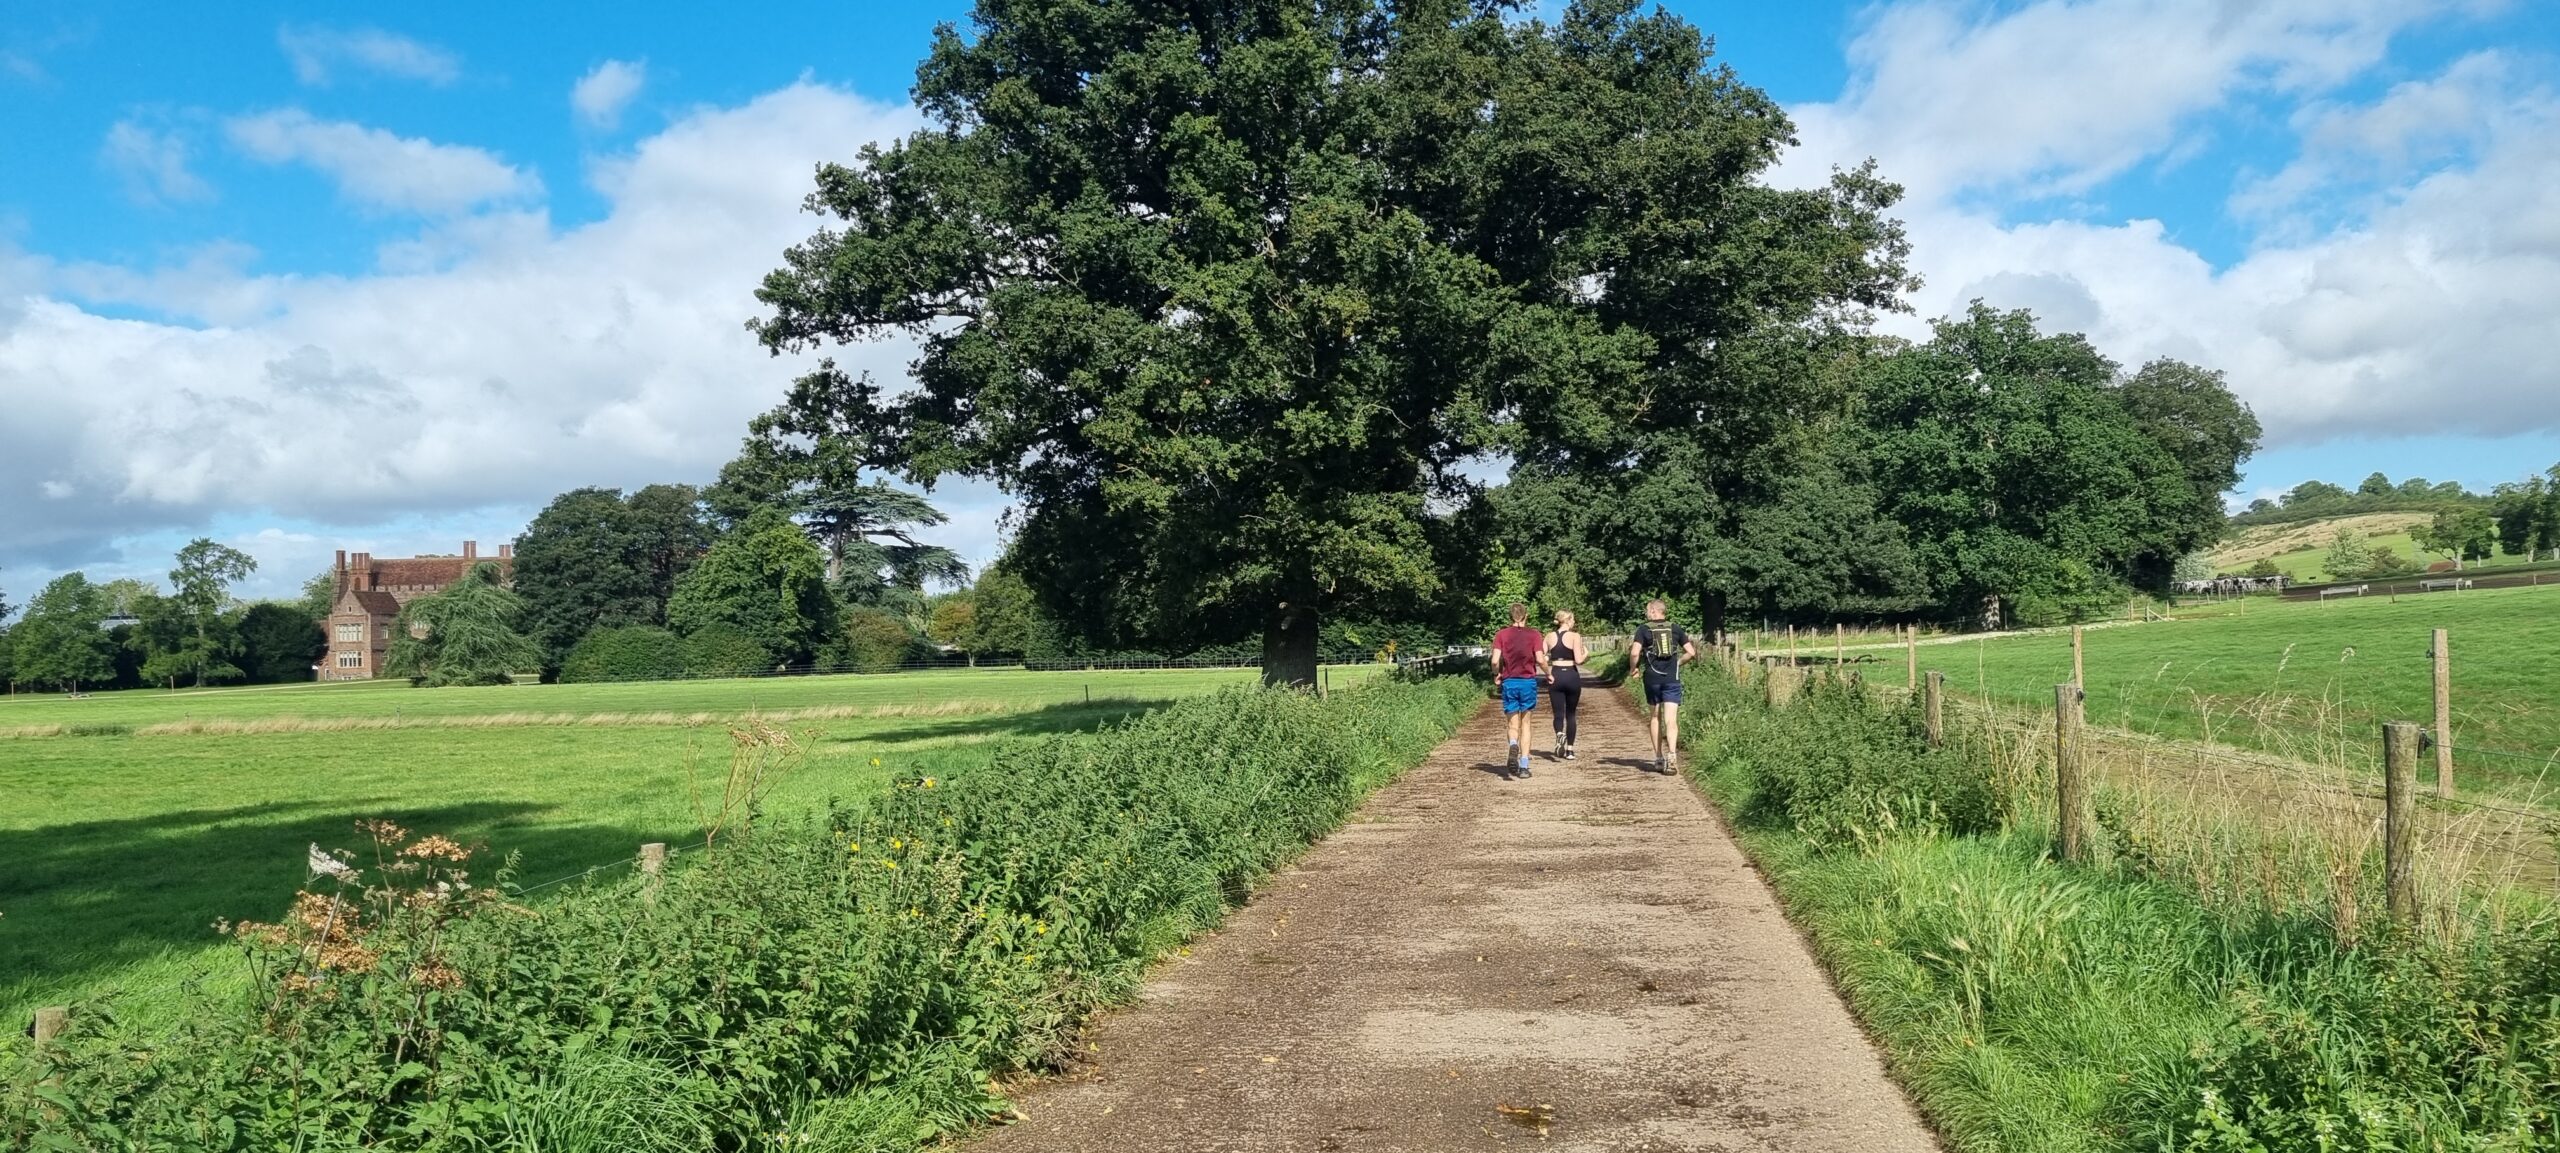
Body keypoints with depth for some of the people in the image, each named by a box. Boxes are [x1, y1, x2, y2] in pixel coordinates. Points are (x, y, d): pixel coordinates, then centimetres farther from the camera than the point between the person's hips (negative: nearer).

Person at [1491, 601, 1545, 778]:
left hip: (1509, 682, 0)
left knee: (1513, 725, 8)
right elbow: (1540, 659, -8)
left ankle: (1513, 745, -26)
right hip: (1529, 681, 0)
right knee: (1525, 723, 11)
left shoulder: (1501, 635, 0)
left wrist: (1497, 674, 11)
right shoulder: (1533, 634, -2)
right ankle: (1524, 766, 7)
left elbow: (1495, 660, -8)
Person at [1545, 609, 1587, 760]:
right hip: (1571, 676, -2)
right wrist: (1585, 653, 8)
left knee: (1558, 713, 2)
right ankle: (1569, 750, 15)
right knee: (1571, 714, 13)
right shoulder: (1575, 636, -7)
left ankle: (1560, 735, -29)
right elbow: (1578, 660, -12)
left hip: (1555, 677, 2)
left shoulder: (1550, 636, 4)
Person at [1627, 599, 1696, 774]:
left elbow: (1634, 653, -14)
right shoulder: (1675, 628, 6)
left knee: (1656, 717, 15)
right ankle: (1671, 755, -26)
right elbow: (1691, 653, 4)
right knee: (1671, 719, -5)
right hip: (1672, 679, 0)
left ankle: (1658, 758, 18)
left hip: (1652, 678, 0)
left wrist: (1634, 668, 3)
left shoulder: (1643, 629, -2)